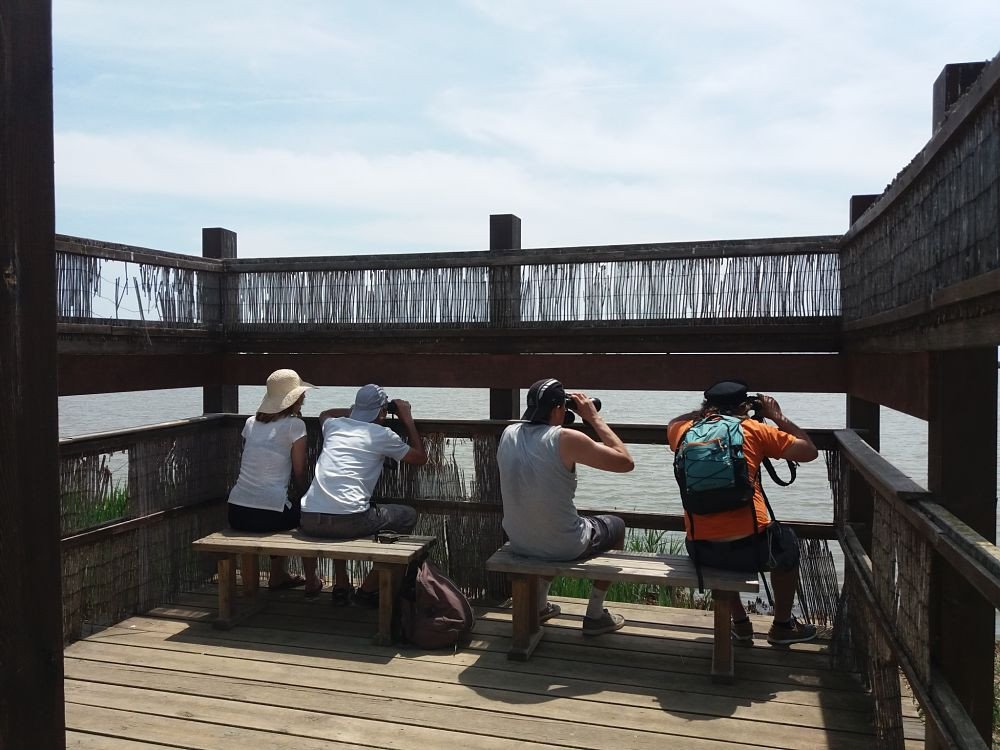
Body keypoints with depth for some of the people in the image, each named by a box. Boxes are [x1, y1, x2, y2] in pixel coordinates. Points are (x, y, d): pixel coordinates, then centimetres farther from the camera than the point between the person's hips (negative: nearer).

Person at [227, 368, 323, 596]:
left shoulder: (250, 423, 11)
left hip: (236, 514, 6)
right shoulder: (295, 425, -5)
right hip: (268, 516, -6)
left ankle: (279, 576, 44)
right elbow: (299, 475, 0)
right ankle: (311, 581, 30)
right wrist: (300, 499, 17)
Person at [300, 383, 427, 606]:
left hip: (308, 521, 6)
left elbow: (324, 414, 46)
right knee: (408, 516, 18)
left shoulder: (334, 425, 18)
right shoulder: (382, 435, 4)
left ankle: (341, 587, 35)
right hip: (349, 521, -6)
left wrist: (354, 410, 44)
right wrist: (407, 418, 26)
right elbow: (421, 457, 19)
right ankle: (368, 590, 19)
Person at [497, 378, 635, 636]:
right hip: (564, 547, -5)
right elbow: (625, 462, -15)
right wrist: (594, 417, -9)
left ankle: (539, 605, 43)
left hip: (518, 543, 6)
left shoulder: (508, 434, -5)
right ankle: (595, 616, 30)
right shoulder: (566, 439, -23)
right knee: (616, 526, 24)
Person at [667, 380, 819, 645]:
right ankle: (782, 625, 44)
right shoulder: (754, 430, 0)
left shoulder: (685, 432, 8)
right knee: (787, 542, 33)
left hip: (700, 551, 3)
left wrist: (703, 411, 30)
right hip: (750, 547, -2)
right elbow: (808, 451, 7)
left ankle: (740, 623, 43)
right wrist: (778, 417, 18)